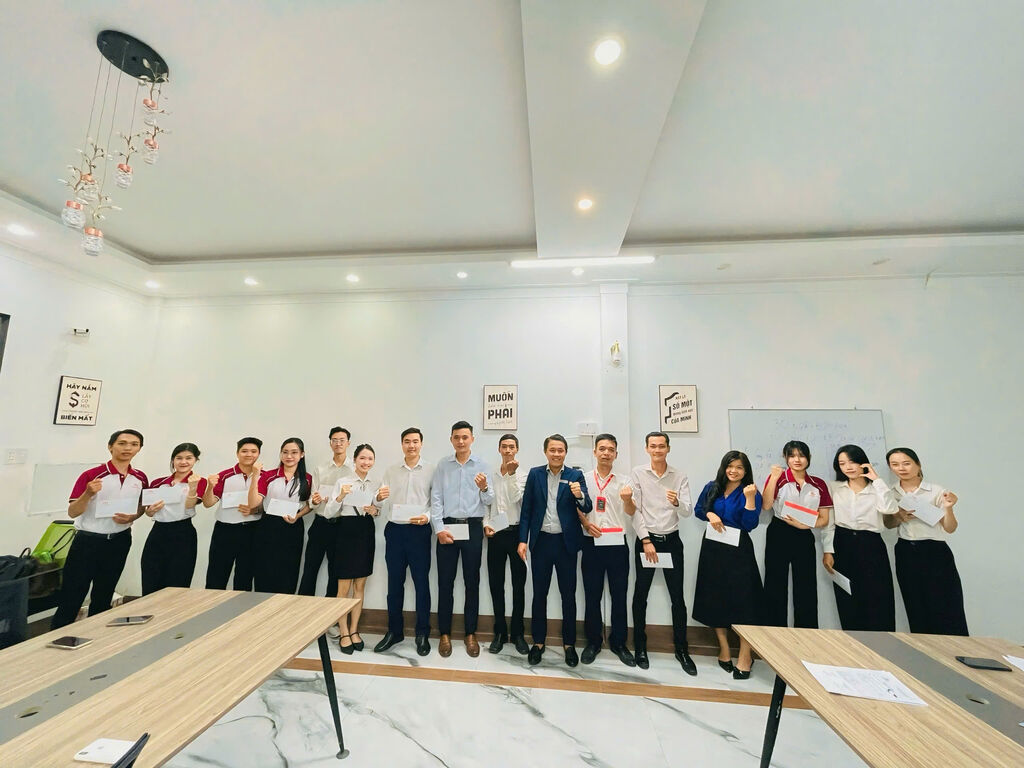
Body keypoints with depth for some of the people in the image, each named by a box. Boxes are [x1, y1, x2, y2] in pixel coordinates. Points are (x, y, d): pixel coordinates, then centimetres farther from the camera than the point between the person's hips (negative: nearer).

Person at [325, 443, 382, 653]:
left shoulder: (376, 483, 3)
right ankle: (343, 633, 20)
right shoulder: (343, 481, -6)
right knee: (344, 588, 3)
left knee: (360, 586, 13)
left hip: (367, 533, 4)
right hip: (347, 531, -3)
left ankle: (354, 630, 27)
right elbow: (330, 511, -9)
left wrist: (376, 510, -12)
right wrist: (341, 496, -26)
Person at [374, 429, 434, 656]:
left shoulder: (431, 470, 0)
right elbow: (383, 503, 3)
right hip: (395, 530, 3)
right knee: (394, 583, 13)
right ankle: (394, 631, 29)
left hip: (419, 531, -2)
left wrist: (427, 517, -22)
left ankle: (422, 634, 21)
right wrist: (379, 498, -19)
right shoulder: (391, 471, 8)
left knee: (422, 583, 5)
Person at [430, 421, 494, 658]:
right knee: (445, 582, 8)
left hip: (473, 527, 0)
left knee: (472, 582, 9)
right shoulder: (442, 465, 3)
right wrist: (439, 528, -9)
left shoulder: (482, 465, 1)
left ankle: (471, 634, 24)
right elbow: (436, 498, 0)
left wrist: (484, 489, -23)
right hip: (447, 526, 1)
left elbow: (489, 501, -2)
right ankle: (445, 634, 23)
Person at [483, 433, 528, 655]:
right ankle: (500, 632, 22)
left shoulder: (523, 474, 0)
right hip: (495, 533, 2)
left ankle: (517, 633, 22)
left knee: (519, 584, 7)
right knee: (496, 584, 8)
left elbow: (516, 499, -14)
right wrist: (486, 524, -6)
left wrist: (511, 474, -21)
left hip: (516, 532, -2)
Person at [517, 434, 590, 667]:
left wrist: (580, 496, -31)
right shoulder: (535, 474, 0)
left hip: (566, 542, -1)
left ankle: (569, 644, 28)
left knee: (568, 594, 10)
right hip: (541, 541, 1)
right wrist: (523, 540, -3)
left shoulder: (575, 475, -3)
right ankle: (538, 642, 29)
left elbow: (587, 508, -9)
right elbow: (526, 509, 2)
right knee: (539, 594, 12)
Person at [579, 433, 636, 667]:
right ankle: (593, 641, 25)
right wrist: (586, 524, -11)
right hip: (592, 544, 0)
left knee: (619, 596, 9)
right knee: (592, 596, 9)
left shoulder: (623, 482, 5)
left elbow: (631, 514, -2)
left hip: (617, 544, 1)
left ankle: (618, 643, 26)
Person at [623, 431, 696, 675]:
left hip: (671, 540, 2)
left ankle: (681, 650, 25)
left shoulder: (680, 477, 1)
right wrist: (646, 541, -11)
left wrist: (677, 502, -27)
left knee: (678, 597, 8)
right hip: (645, 539, -1)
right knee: (640, 595, 8)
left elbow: (688, 512, -5)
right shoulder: (638, 473, -4)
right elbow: (634, 510, -7)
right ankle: (640, 647, 24)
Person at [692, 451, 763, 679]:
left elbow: (750, 525, -14)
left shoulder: (750, 494, -5)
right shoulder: (712, 488, 3)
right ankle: (724, 648, 28)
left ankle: (745, 655, 15)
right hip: (712, 549, 3)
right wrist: (709, 514, -9)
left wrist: (750, 498, -22)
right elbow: (697, 509, 11)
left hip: (738, 551, -3)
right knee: (715, 598, 11)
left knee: (742, 600, -1)